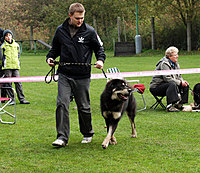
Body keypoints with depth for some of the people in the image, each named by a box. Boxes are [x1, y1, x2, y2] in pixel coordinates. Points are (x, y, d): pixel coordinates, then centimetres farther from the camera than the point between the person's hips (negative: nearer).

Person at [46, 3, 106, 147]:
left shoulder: (89, 31, -3)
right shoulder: (60, 30, 4)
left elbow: (99, 48, 8)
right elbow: (55, 48, 19)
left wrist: (101, 59, -11)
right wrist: (50, 57, 0)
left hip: (82, 76, -1)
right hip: (64, 75, 2)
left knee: (84, 107, 8)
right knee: (62, 104, -11)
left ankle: (87, 134, 28)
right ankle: (62, 137, -8)